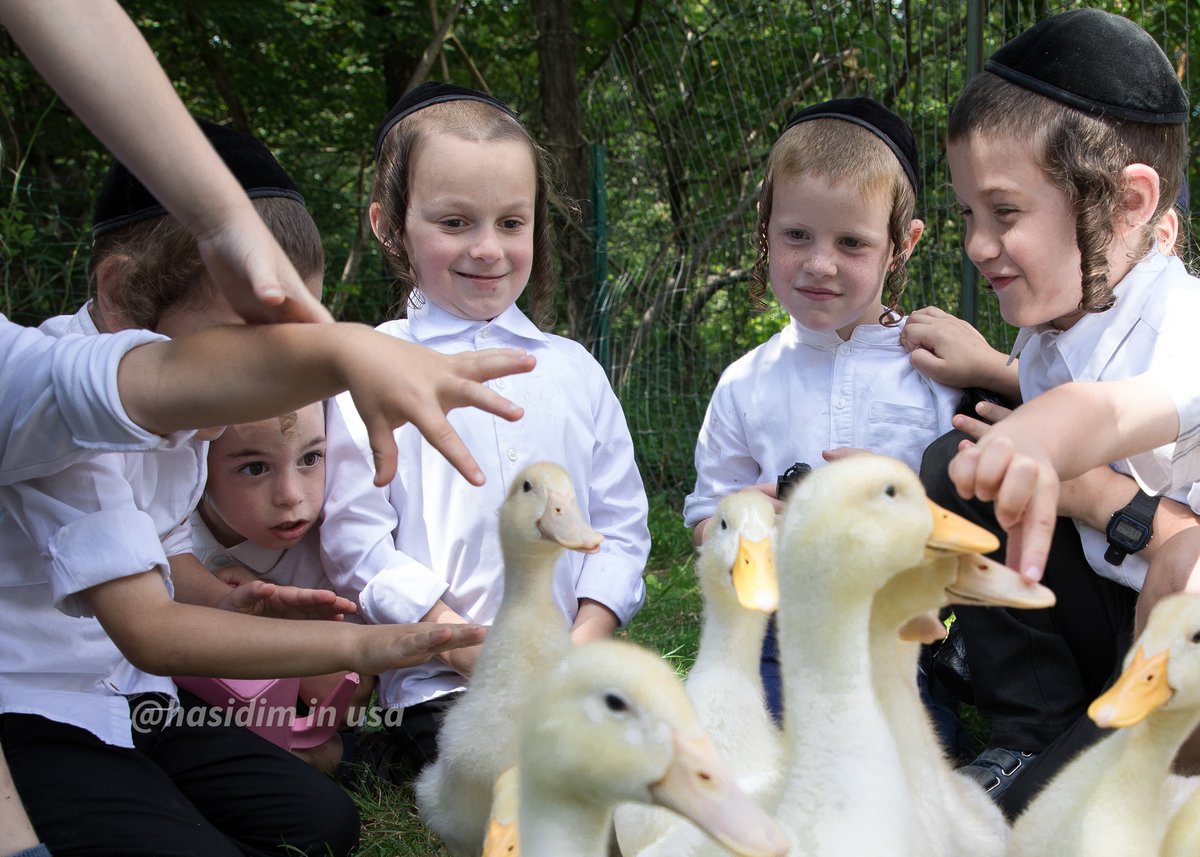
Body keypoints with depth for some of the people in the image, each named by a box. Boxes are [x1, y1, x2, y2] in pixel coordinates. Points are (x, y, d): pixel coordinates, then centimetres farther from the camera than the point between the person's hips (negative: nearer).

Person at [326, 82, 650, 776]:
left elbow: (620, 526, 11)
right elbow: (358, 541, -6)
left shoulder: (575, 371, 13)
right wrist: (480, 656, -13)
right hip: (441, 685, -4)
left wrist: (582, 647, -5)